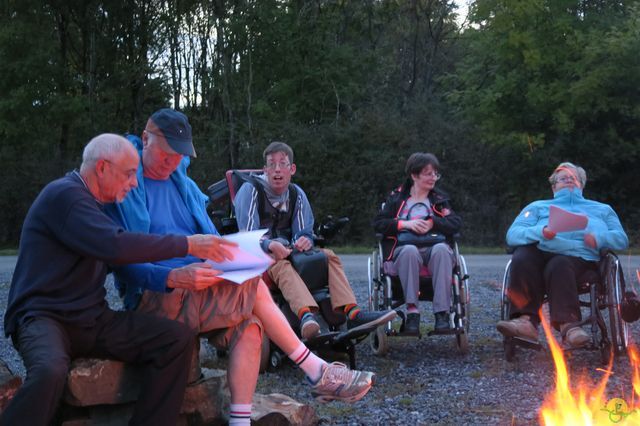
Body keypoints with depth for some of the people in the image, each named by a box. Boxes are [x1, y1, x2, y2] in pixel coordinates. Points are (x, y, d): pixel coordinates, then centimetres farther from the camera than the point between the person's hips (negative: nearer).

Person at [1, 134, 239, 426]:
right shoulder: (64, 194, -13)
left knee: (178, 338, -11)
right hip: (44, 317, -8)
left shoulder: (90, 201, 18)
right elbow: (115, 246, -25)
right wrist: (187, 245, -19)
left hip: (93, 320, 8)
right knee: (50, 372, -41)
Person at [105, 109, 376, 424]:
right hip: (155, 296, -7)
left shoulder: (184, 186, 18)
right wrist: (174, 277, -29)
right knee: (254, 287, -22)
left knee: (247, 324, -22)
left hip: (200, 290, 7)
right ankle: (317, 373, -11)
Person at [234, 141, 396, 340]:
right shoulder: (251, 190, -6)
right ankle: (306, 314, -65)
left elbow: (304, 232, 6)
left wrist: (305, 241, -20)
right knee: (280, 264, -37)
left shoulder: (296, 194, 11)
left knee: (328, 255, -15)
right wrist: (271, 245, -34)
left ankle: (351, 312, -34)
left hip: (286, 251, 6)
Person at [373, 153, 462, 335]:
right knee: (409, 251, -38)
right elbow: (378, 223, 7)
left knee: (441, 250, -36)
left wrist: (432, 223, -8)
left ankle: (442, 312, -40)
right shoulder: (397, 198, 18)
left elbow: (456, 223, 7)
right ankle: (412, 310, -41)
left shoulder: (440, 199, 22)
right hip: (404, 247, -1)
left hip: (435, 246, 1)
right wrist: (405, 224, -8)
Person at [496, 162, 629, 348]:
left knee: (559, 265, -39)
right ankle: (526, 319, -47)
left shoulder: (602, 209, 34)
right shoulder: (538, 206, 32)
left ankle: (567, 323, -52)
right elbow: (512, 234, 15)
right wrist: (540, 232, -7)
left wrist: (599, 239, -5)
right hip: (541, 251, 1)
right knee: (522, 258, -36)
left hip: (578, 256, -1)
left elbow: (621, 238, 19)